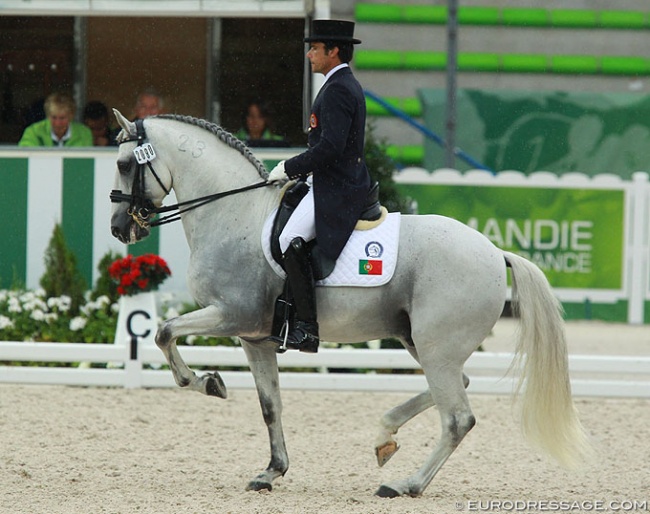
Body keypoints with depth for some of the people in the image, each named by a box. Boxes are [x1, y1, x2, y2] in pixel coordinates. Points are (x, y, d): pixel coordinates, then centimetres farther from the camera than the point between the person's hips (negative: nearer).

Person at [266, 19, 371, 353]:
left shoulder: (338, 90, -15)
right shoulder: (347, 85, 19)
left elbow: (330, 147, -24)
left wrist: (289, 169, -16)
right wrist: (296, 170, 18)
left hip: (335, 189, -12)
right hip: (349, 184, 12)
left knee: (290, 241, -23)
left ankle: (307, 327, -26)